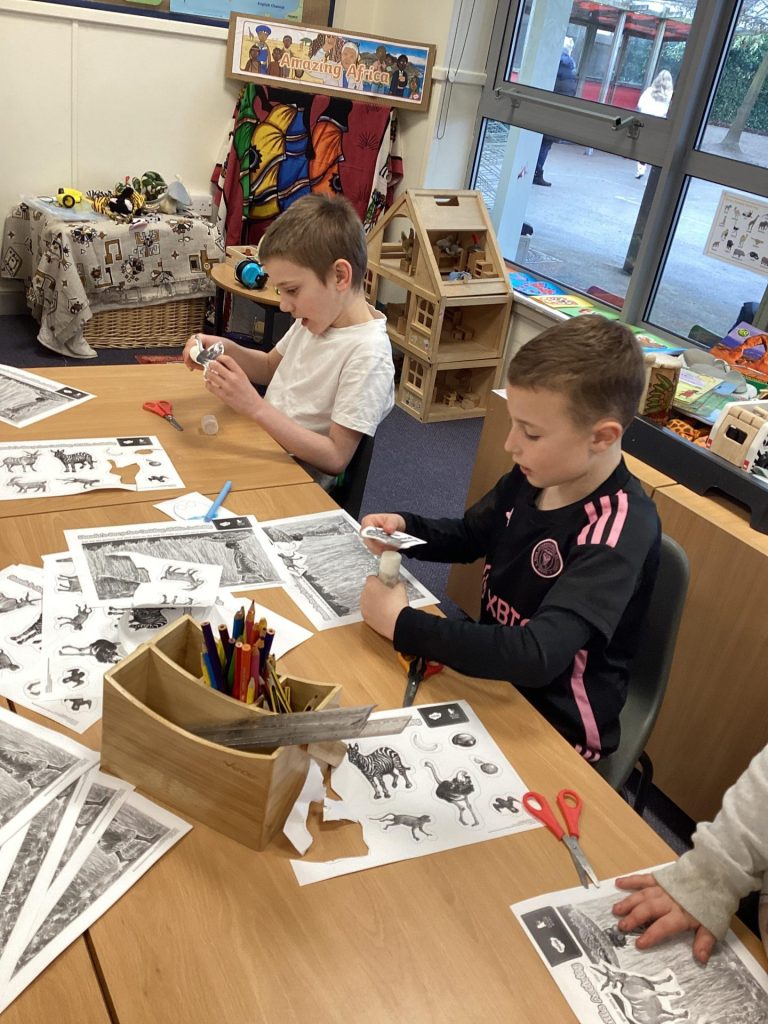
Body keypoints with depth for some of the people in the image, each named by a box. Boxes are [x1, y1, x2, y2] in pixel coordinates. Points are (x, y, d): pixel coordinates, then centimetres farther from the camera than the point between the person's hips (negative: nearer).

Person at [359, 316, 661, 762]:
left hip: (554, 729, -6)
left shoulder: (619, 530, -29)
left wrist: (400, 622, -33)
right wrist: (404, 528, -9)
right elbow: (468, 536, 11)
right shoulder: (535, 477, -8)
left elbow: (538, 656, -39)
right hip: (493, 672, 6)